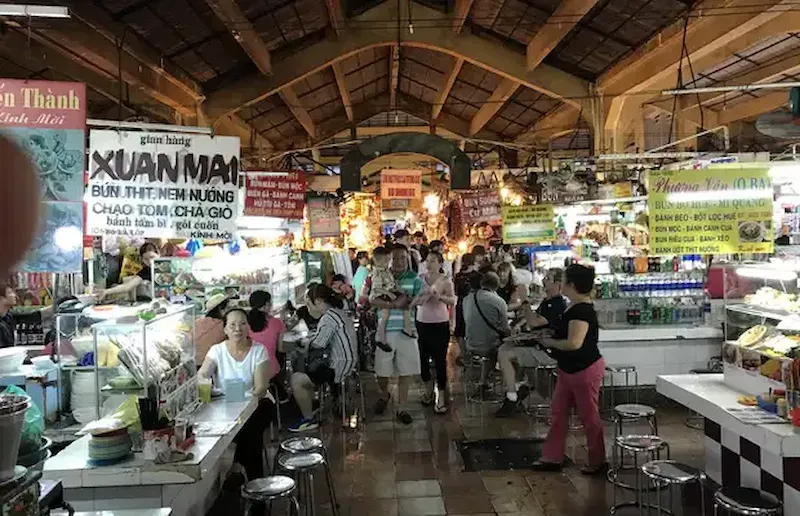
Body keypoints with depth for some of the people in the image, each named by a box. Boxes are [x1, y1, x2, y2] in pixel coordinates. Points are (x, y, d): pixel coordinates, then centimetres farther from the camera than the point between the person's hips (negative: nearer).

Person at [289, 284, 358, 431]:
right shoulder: (339, 311, 10)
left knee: (296, 380, -6)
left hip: (338, 367, -10)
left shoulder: (329, 317, -21)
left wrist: (311, 339, 1)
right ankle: (311, 407, 28)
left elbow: (318, 343, -19)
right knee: (307, 368, 25)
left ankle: (309, 420, 5)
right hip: (347, 362, 10)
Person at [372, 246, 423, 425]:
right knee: (382, 369, 8)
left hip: (407, 329, 0)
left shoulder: (414, 278, 4)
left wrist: (407, 300, -23)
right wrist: (395, 304, -22)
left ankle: (401, 408, 17)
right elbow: (374, 300, -10)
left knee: (406, 370, 4)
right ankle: (384, 395, 39)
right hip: (385, 329, 0)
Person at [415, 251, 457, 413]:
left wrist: (441, 297, -35)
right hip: (422, 323, 4)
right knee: (422, 357, 13)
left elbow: (453, 301, -18)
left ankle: (440, 396, 8)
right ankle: (428, 389, 36)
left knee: (440, 360, -2)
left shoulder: (445, 281, -8)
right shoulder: (420, 278, 2)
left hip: (440, 324, -4)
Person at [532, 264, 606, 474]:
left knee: (589, 416, 5)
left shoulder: (582, 310, -24)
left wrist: (549, 342, -19)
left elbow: (574, 343, -32)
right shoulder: (576, 307, 8)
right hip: (569, 370, 10)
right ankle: (552, 458, 23)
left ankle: (598, 462, 22)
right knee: (558, 413, 13)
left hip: (585, 370, -10)